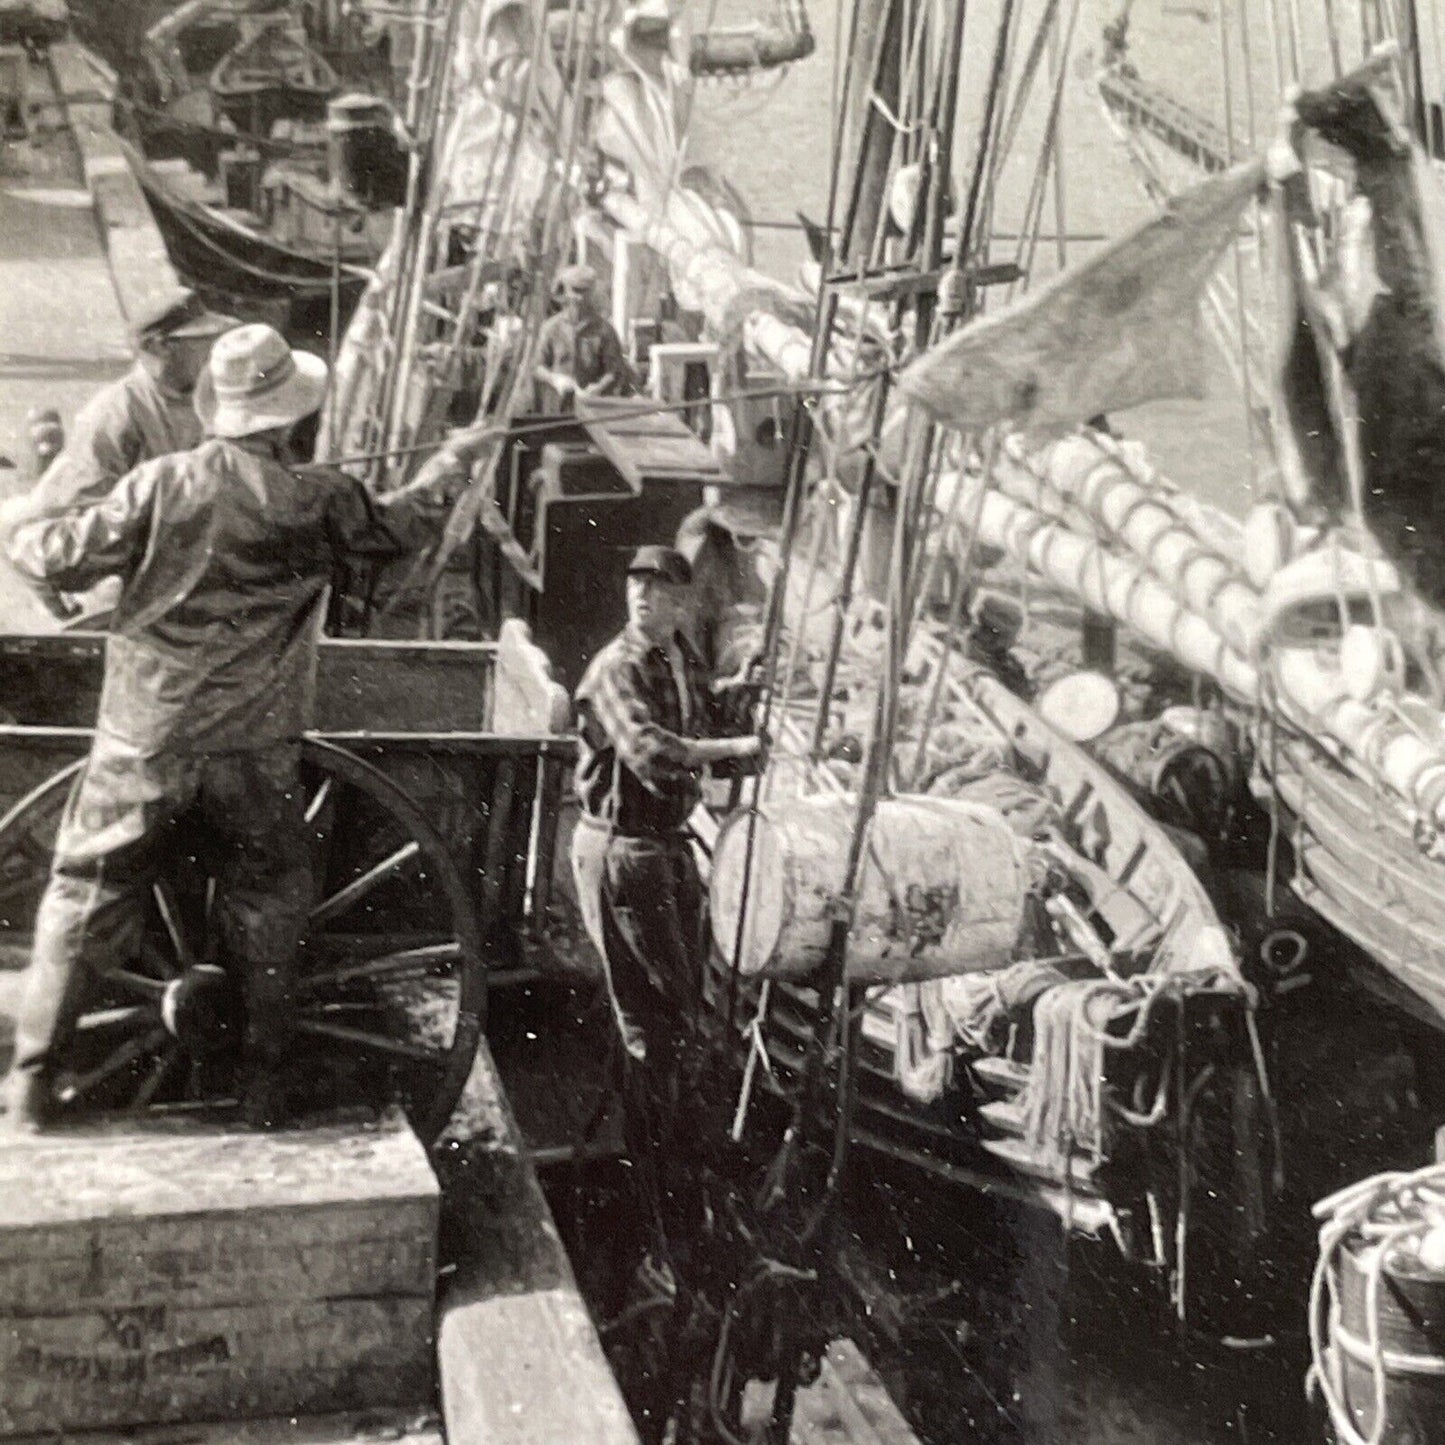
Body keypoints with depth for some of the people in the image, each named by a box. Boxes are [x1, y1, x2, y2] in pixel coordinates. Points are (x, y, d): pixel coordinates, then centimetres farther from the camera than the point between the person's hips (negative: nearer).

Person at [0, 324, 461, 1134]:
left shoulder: (162, 483, -7)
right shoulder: (317, 502, -6)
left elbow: (67, 559, -4)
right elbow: (400, 528, 11)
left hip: (143, 741, 0)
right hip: (255, 751, 0)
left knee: (84, 897, 11)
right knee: (267, 906, 16)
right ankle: (264, 1088, 21)